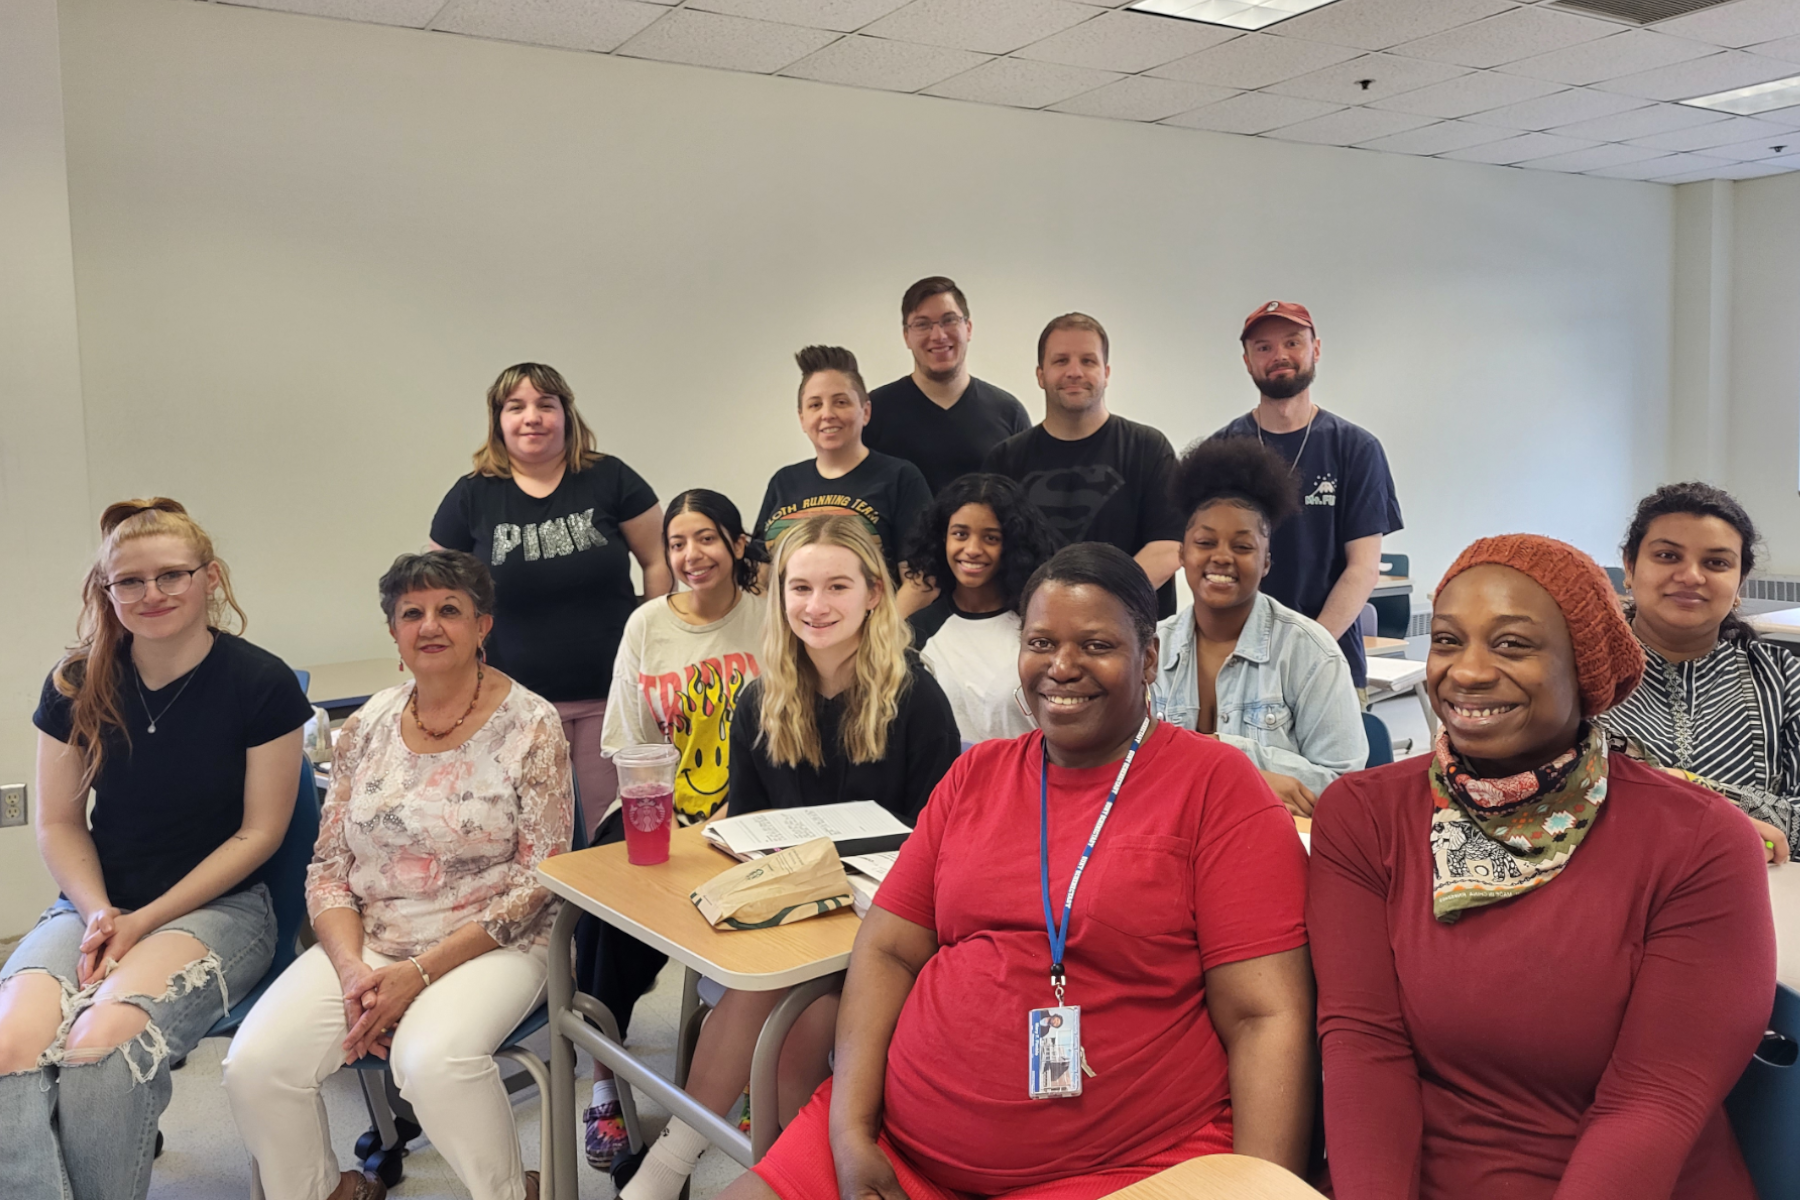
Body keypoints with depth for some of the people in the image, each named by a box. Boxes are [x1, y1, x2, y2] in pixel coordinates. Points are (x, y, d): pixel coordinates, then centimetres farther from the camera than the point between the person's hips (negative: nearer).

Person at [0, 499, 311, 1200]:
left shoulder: (263, 686, -8)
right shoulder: (78, 686, 3)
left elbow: (259, 833, -5)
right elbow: (58, 823, 9)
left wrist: (145, 920, -10)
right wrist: (98, 913, -8)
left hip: (218, 904, -3)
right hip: (96, 904, 4)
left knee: (102, 1043, -31)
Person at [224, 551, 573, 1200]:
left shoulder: (530, 725, -6)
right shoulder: (367, 727, 7)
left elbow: (540, 879, -10)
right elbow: (328, 868, 9)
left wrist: (421, 971, -16)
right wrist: (353, 968, -10)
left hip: (490, 946, -4)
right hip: (366, 943, 5)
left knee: (432, 1059, -33)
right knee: (254, 1063, -18)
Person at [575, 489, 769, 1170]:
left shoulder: (767, 619, -1)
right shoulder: (647, 625, 8)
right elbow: (627, 747, 8)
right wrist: (666, 820, -8)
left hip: (739, 816, -2)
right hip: (656, 811, 3)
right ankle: (603, 1078, -7)